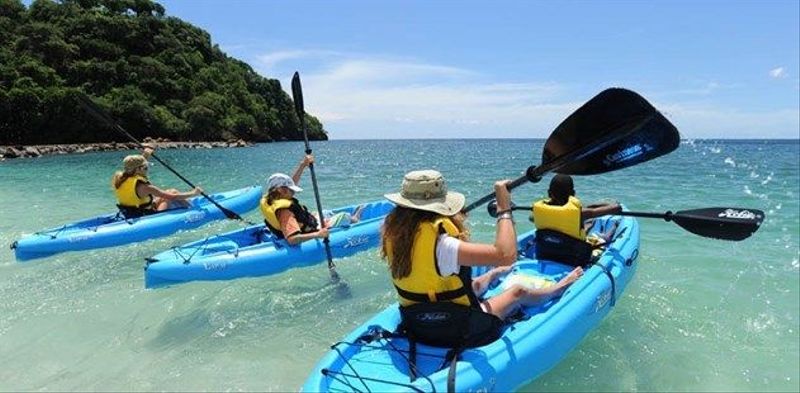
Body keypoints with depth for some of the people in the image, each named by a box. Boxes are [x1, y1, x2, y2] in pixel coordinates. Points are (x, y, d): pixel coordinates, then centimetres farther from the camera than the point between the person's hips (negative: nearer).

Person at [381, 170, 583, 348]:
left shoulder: (395, 232, -11)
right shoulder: (440, 244, -35)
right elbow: (506, 255, -38)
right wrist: (504, 209, -26)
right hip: (456, 333, -6)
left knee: (475, 284, 34)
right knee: (518, 292, 19)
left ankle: (496, 273, 68)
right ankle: (557, 289, 48)